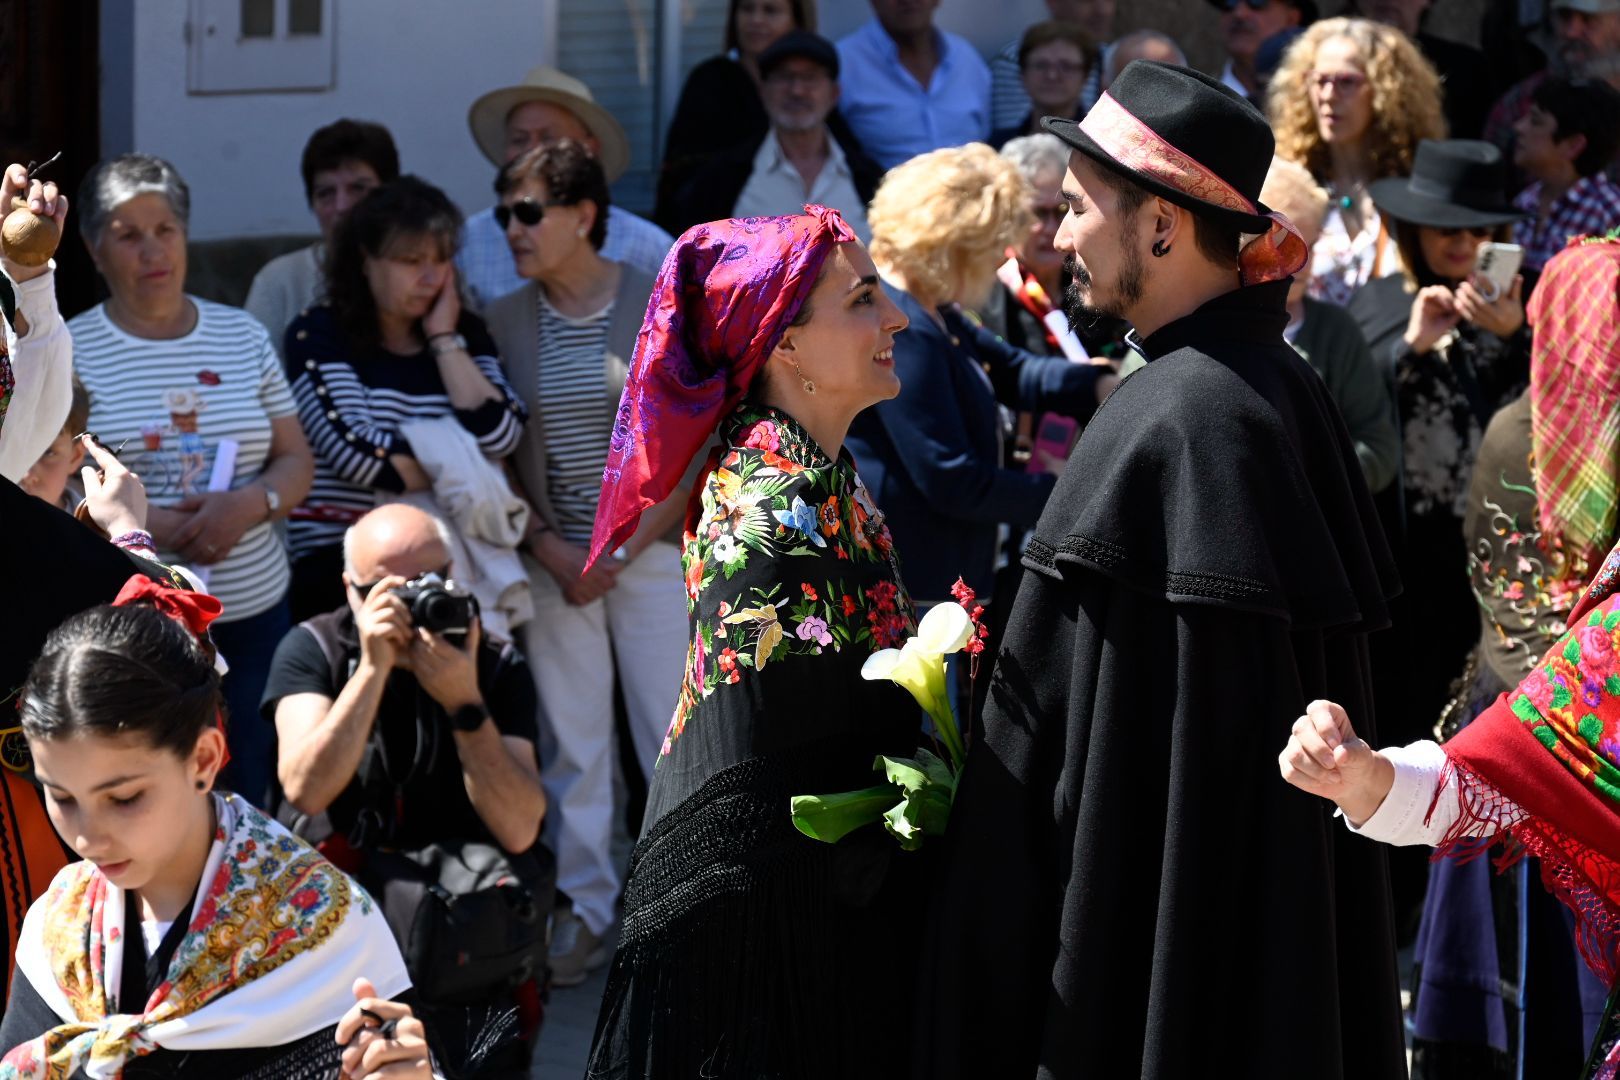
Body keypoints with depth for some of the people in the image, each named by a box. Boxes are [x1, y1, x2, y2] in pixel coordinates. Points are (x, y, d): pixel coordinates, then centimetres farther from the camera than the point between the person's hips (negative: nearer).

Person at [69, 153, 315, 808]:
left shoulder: (243, 336, 10)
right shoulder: (69, 353, 0)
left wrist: (251, 503, -12)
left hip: (254, 613, 3)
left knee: (245, 795, 4)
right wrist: (147, 523, -19)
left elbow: (296, 460, 10)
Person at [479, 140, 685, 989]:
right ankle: (581, 909, 16)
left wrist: (621, 550, -10)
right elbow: (494, 455, 4)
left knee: (675, 736, -1)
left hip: (651, 549, -2)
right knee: (570, 742, 6)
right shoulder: (503, 322, 4)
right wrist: (550, 550, -9)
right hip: (552, 560, 3)